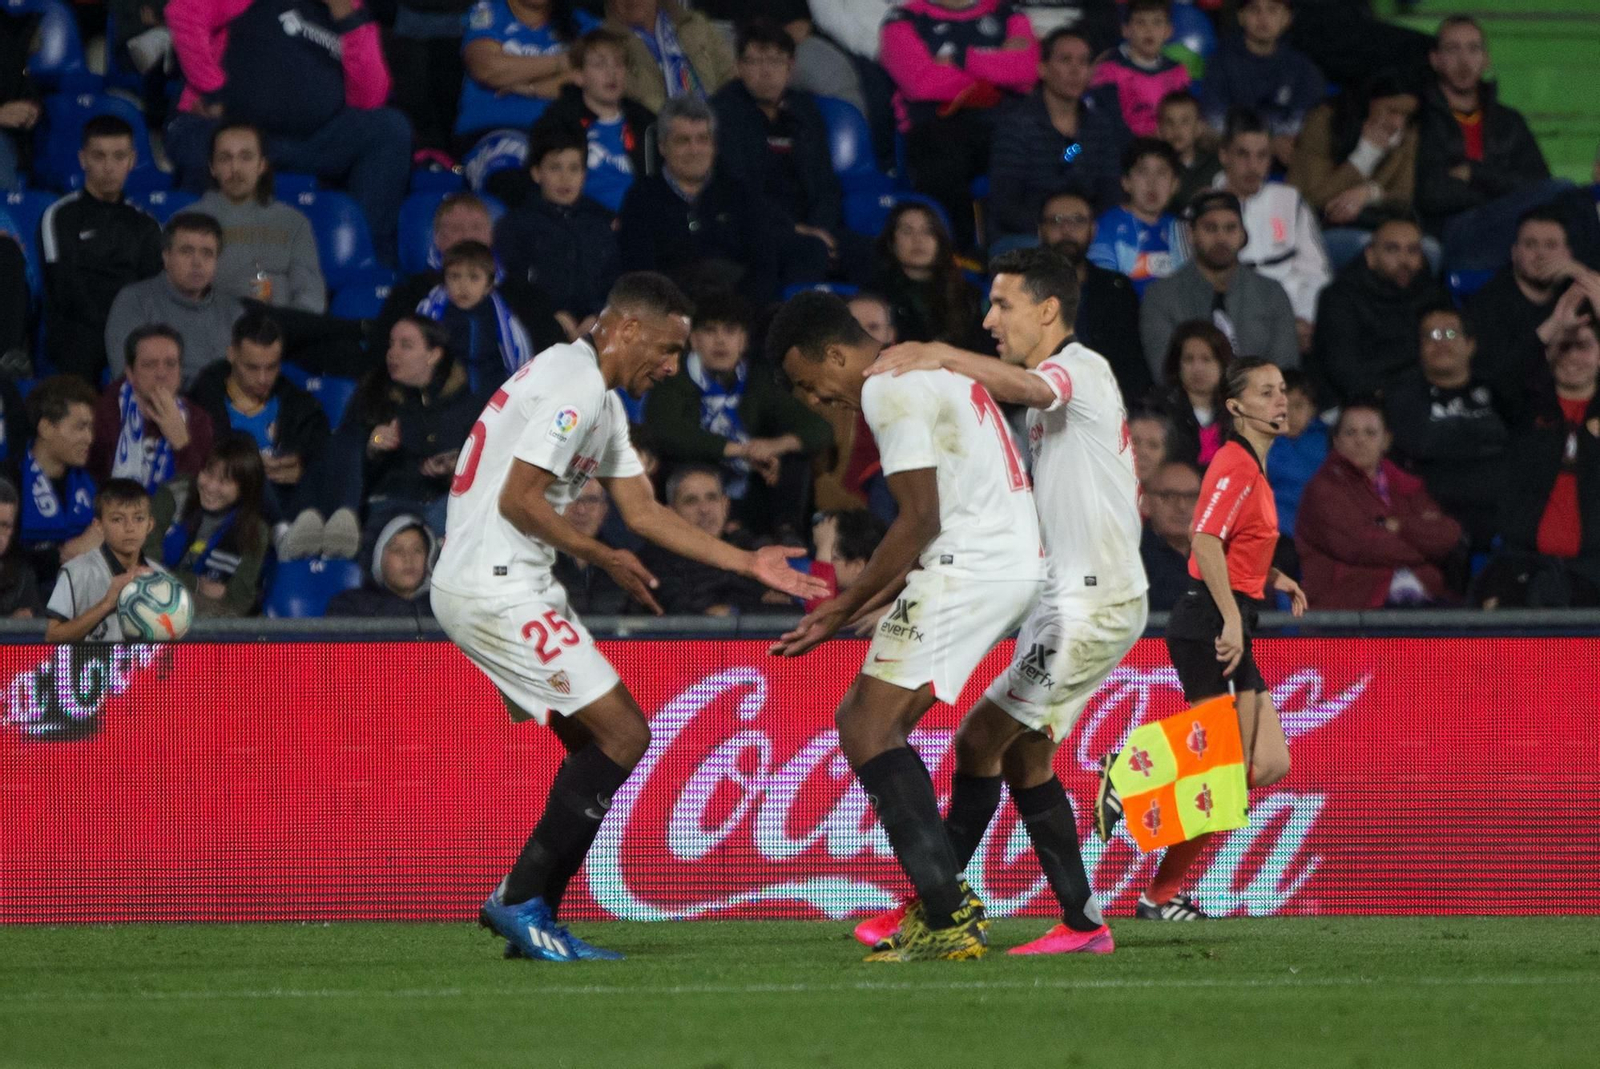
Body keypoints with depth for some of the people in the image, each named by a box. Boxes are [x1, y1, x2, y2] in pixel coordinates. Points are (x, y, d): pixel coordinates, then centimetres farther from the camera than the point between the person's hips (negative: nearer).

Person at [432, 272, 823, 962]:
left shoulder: (601, 399, 20)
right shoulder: (577, 386, -14)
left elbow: (644, 512, 22)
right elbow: (518, 498, -19)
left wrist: (749, 564, 19)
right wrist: (600, 557, -12)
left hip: (496, 586, 11)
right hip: (497, 588, -11)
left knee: (599, 746, 10)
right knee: (623, 735, -10)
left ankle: (524, 910, 10)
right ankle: (522, 901, -6)